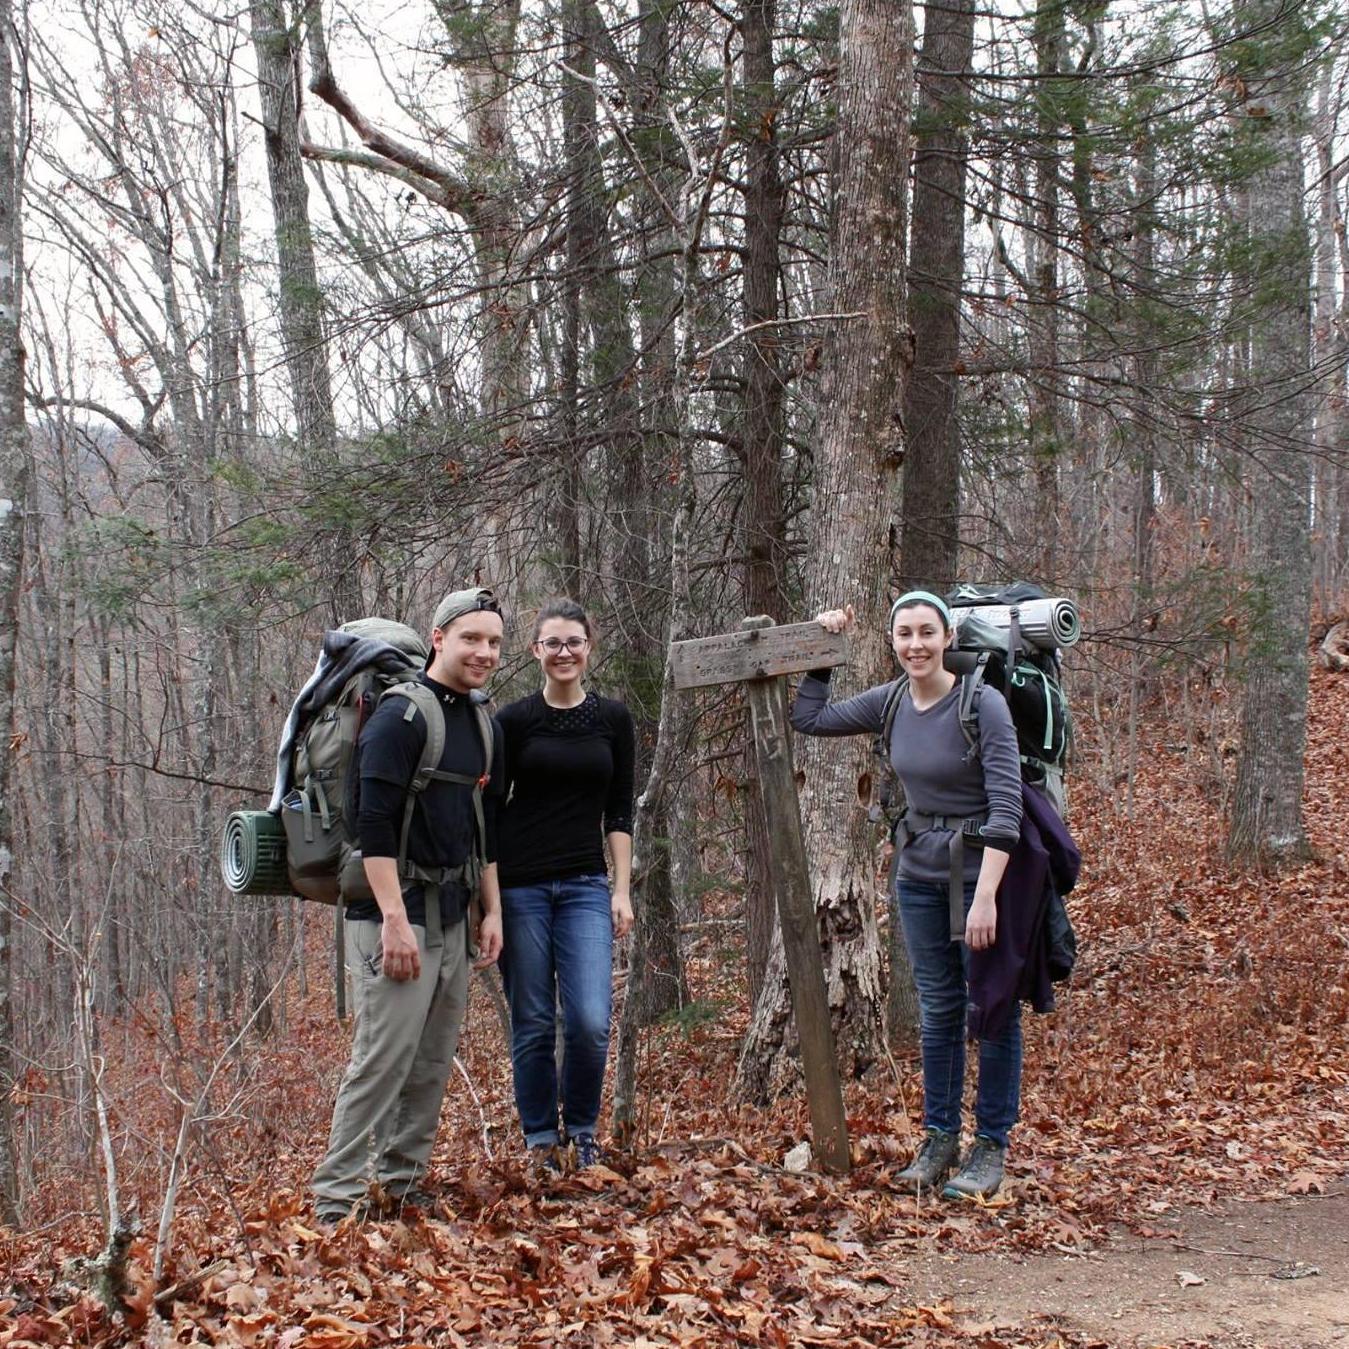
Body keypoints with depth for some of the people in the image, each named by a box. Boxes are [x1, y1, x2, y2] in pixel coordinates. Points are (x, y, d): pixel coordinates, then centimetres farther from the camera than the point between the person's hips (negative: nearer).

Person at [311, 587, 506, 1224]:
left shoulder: (485, 727, 15)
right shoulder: (402, 716, -12)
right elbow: (374, 823, -18)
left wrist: (492, 912, 15)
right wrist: (394, 919, -23)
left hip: (452, 919, 8)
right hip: (396, 913, -8)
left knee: (434, 1062, 10)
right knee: (383, 1057, -10)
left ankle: (401, 1179, 20)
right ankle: (335, 1196, -4)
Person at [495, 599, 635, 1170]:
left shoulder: (613, 718, 7)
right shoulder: (515, 719, 1)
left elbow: (618, 812, 9)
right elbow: (490, 808, 4)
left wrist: (622, 890, 2)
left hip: (585, 887, 1)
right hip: (520, 885, -1)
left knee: (591, 1022, -10)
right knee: (533, 1026, 1)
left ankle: (583, 1130, 12)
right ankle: (541, 1142, 15)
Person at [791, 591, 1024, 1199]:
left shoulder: (983, 705, -18)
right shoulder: (891, 703, 0)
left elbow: (1007, 806, -21)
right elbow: (809, 717, 12)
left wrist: (985, 896, -26)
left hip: (983, 872, -6)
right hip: (920, 874, 6)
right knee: (937, 1010, 13)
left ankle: (991, 1146, 12)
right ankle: (939, 1138, 22)